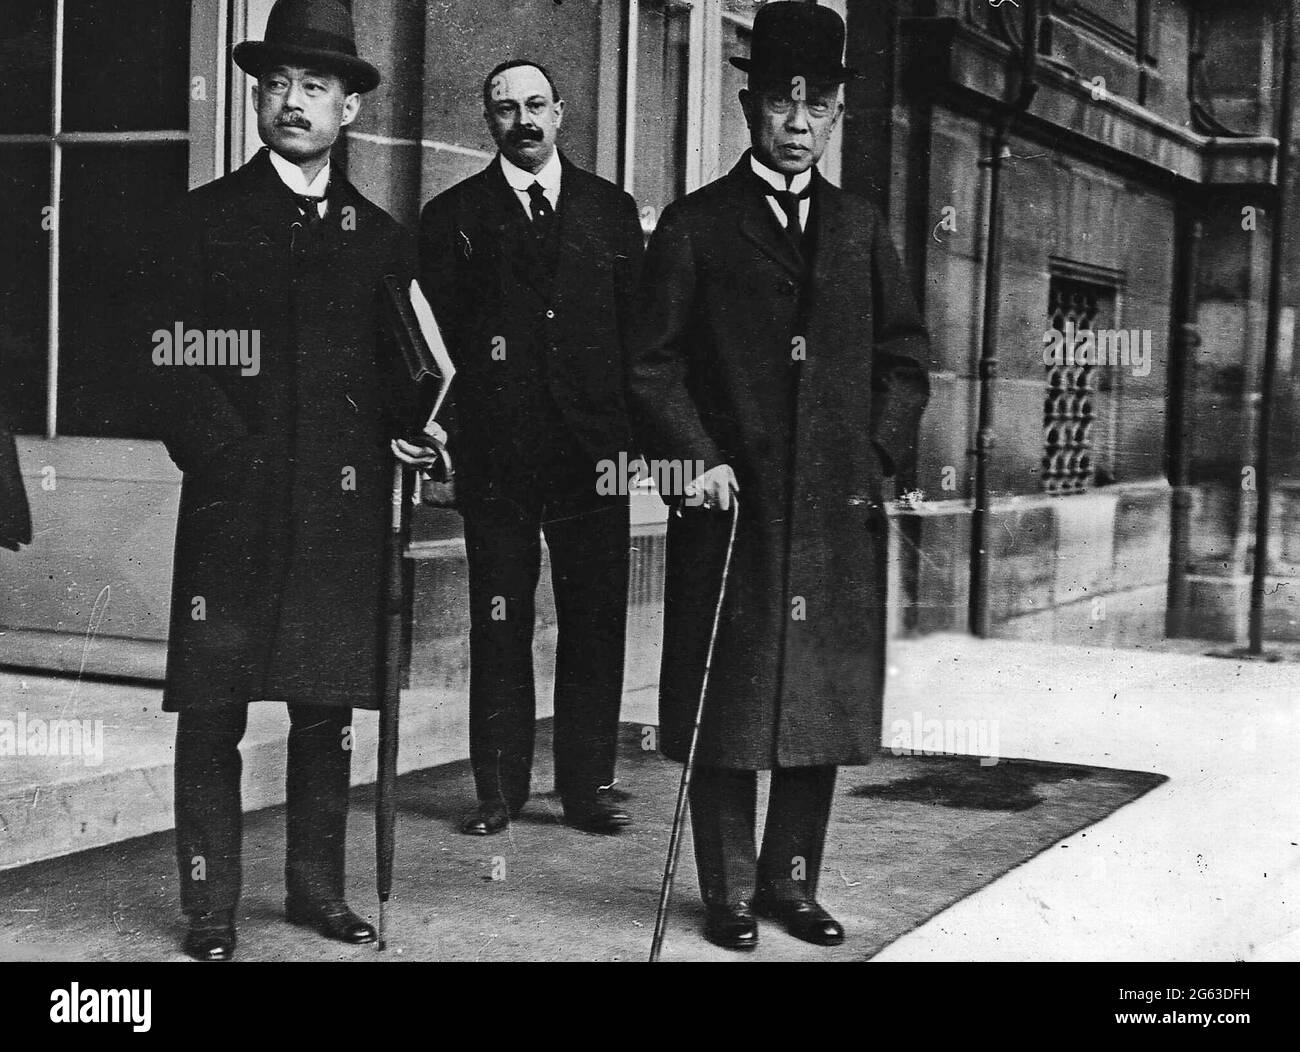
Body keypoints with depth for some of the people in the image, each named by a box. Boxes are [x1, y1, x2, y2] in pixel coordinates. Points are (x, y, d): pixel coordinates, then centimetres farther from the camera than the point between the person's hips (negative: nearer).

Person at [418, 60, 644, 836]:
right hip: (496, 452, -1)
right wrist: (440, 429, -8)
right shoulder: (454, 216, 8)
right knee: (499, 622, 2)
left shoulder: (613, 210, 13)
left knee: (597, 620, 3)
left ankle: (589, 785, 12)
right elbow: (436, 335, 4)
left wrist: (636, 435, 2)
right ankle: (499, 789, 10)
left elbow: (638, 328, 11)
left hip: (593, 448, 1)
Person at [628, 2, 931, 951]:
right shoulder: (695, 226, 3)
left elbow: (903, 356, 16)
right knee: (728, 704, 1)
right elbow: (654, 365, 0)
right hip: (733, 505, -3)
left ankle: (792, 881, 20)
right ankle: (730, 892, 12)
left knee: (826, 696, 7)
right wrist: (698, 458, -11)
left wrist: (880, 454, 3)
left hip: (841, 512, 4)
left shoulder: (861, 227, 14)